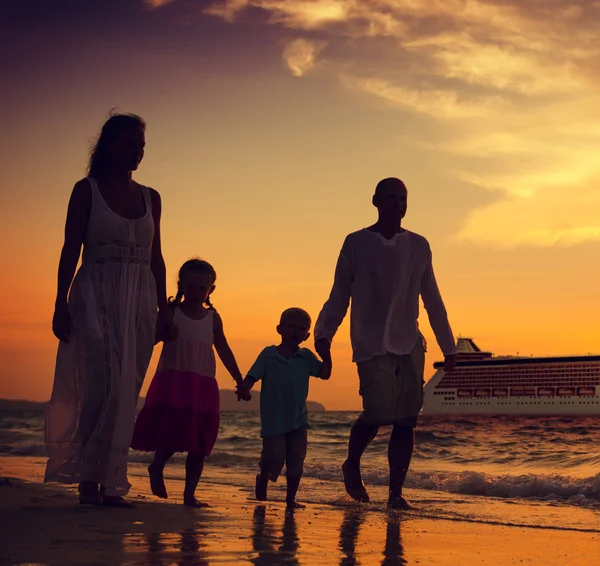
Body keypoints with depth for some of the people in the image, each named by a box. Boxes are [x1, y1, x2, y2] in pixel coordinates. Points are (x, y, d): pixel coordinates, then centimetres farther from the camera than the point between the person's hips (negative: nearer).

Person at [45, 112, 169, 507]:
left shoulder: (150, 198, 15)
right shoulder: (87, 190, 3)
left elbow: (156, 258, 15)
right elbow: (71, 250, -2)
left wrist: (163, 308, 9)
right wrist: (62, 303, -10)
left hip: (139, 303, 4)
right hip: (96, 297, -4)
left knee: (126, 391, 0)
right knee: (106, 383, -15)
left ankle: (111, 482, 4)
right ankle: (90, 477, -7)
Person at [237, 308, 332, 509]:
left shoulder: (306, 357, 4)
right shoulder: (268, 354, -4)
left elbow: (324, 373, -3)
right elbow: (252, 377, -7)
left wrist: (326, 352, -13)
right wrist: (244, 388, -28)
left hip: (299, 419, 3)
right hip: (273, 420, -3)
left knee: (296, 461, 3)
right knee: (274, 458, -6)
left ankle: (291, 498, 16)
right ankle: (263, 479, 26)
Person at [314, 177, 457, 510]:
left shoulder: (418, 246, 12)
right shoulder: (357, 243, 4)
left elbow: (433, 301, 15)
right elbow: (339, 296, 4)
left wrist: (448, 346, 14)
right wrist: (323, 333, -10)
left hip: (409, 344, 4)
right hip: (371, 344, -4)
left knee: (406, 420, -2)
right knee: (379, 411, -16)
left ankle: (395, 492, 5)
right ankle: (352, 466, 11)